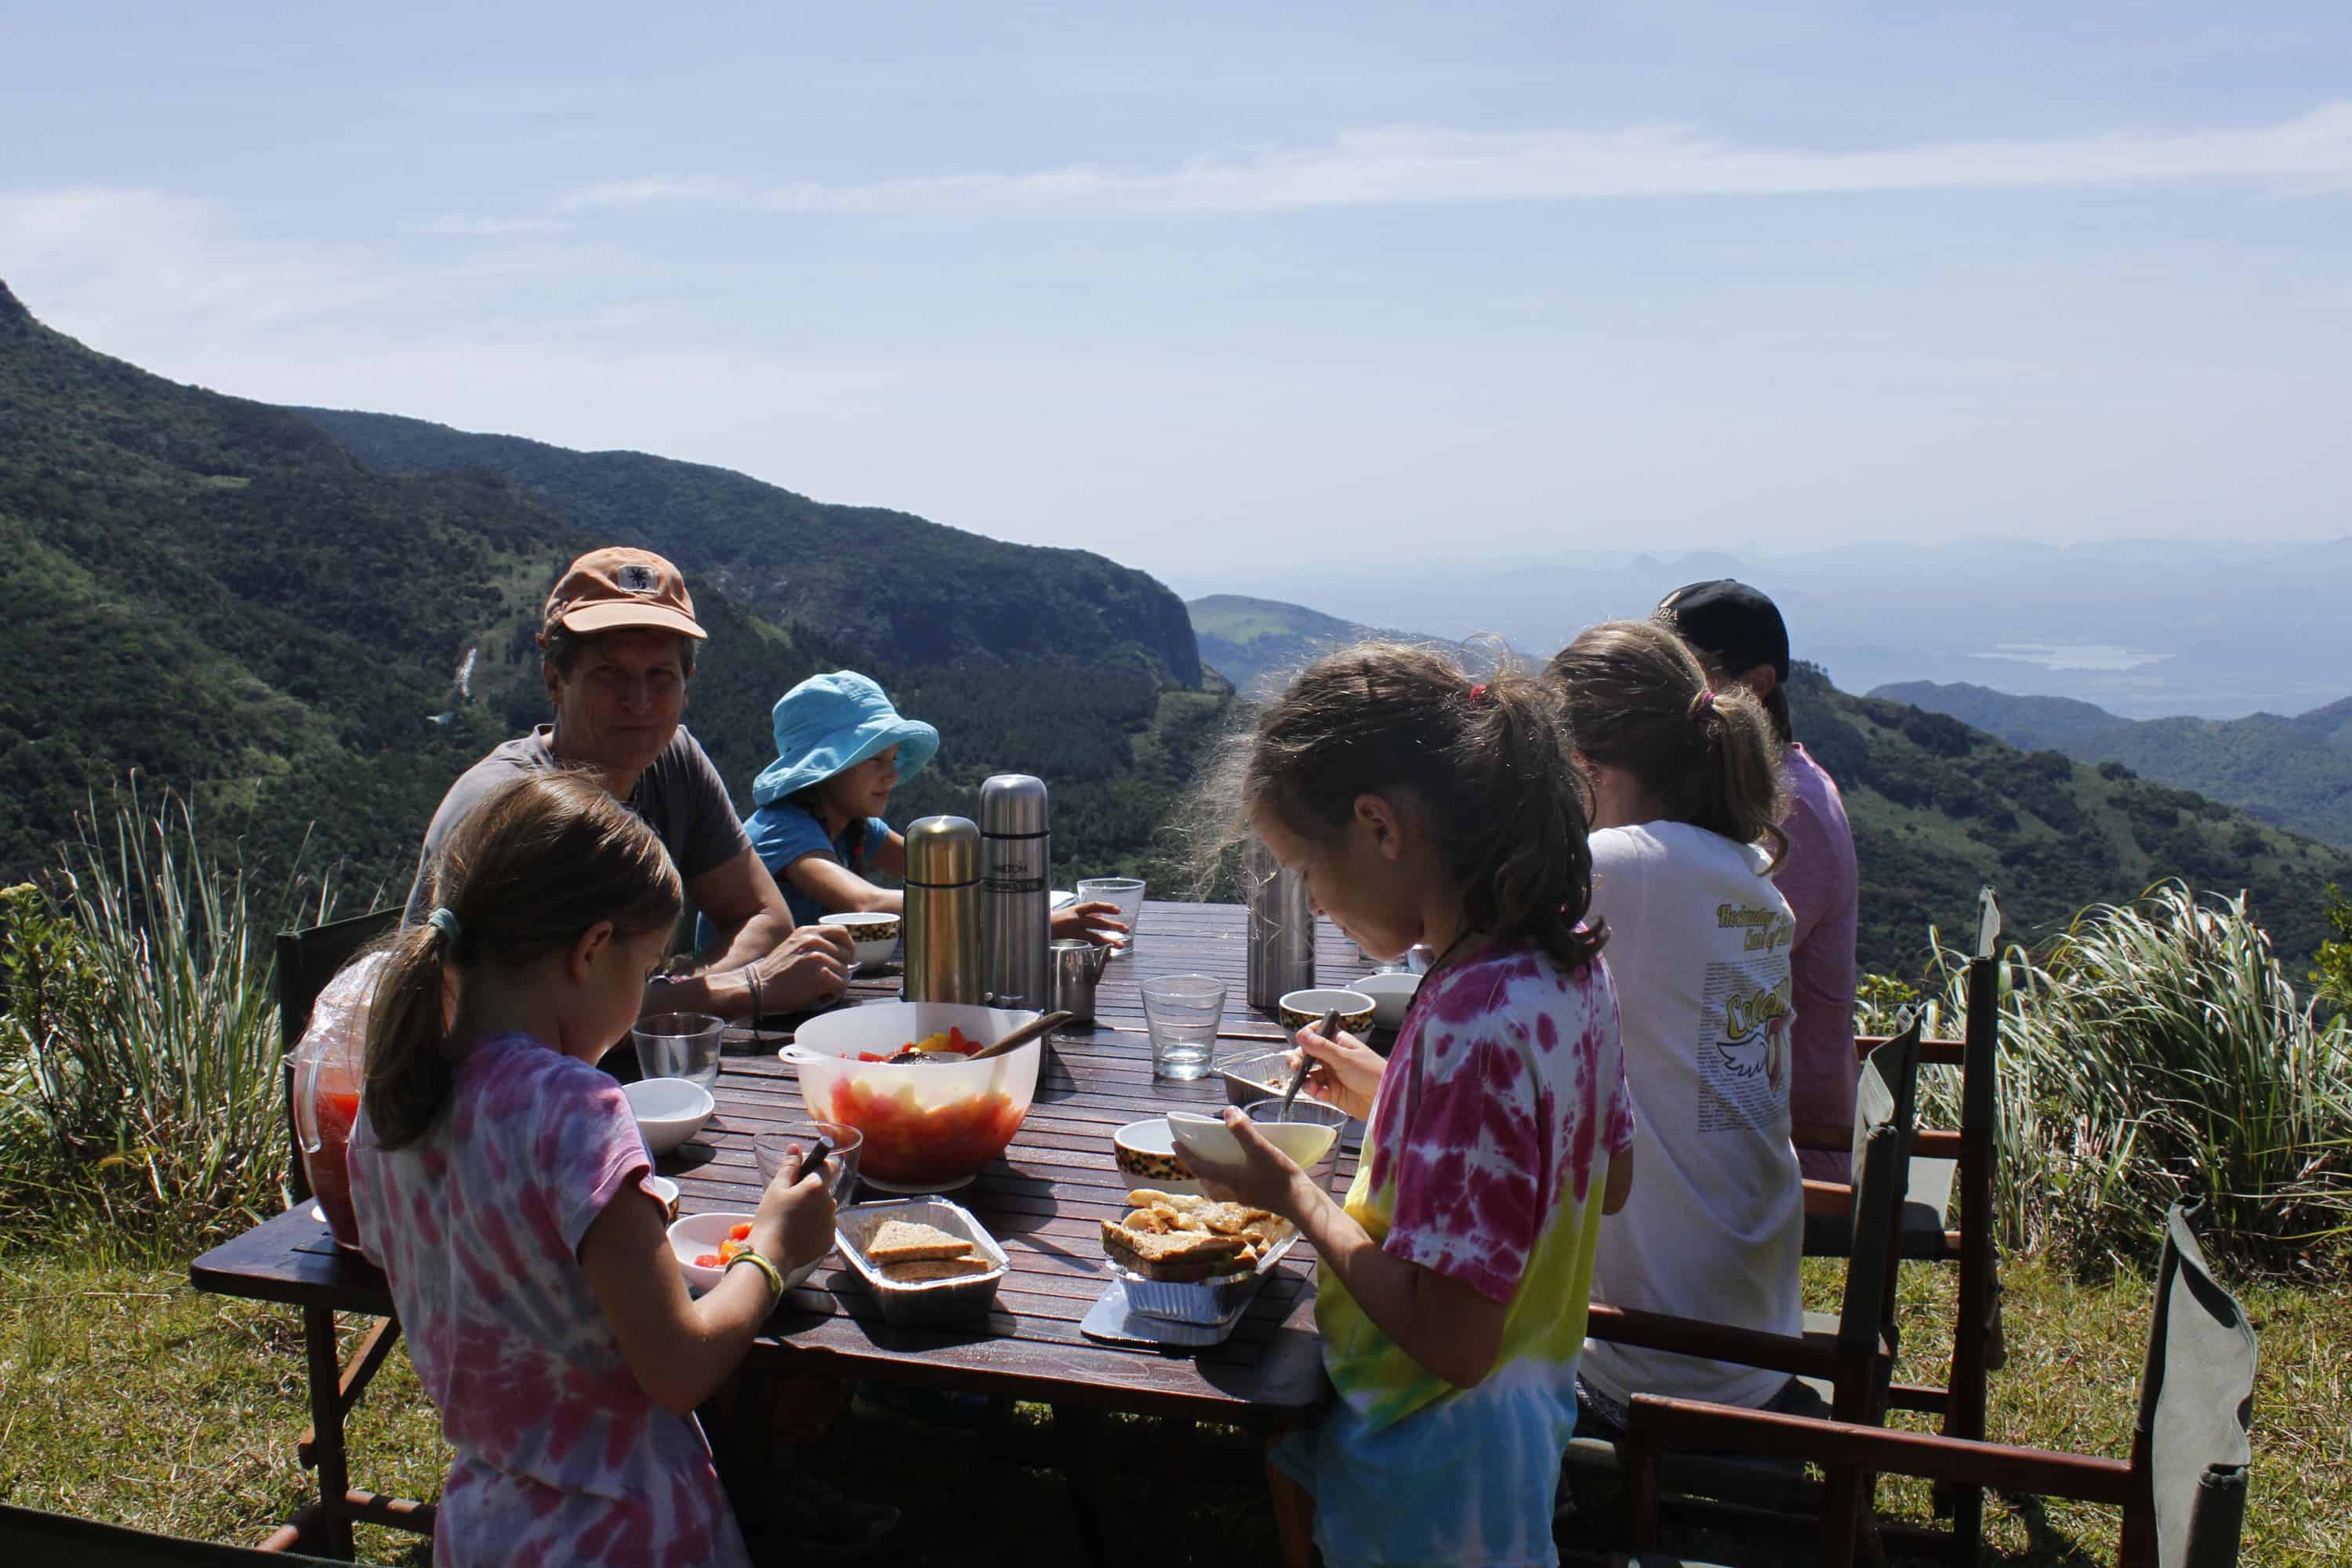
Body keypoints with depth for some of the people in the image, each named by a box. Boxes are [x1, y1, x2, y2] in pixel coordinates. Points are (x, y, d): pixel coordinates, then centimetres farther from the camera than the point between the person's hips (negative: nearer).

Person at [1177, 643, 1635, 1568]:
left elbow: (1449, 1337, -30)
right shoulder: (1567, 962, -5)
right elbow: (1610, 1178, 10)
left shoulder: (1473, 1026, -34)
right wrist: (1388, 1097, 7)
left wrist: (1295, 1197, -17)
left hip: (1434, 1471, -8)